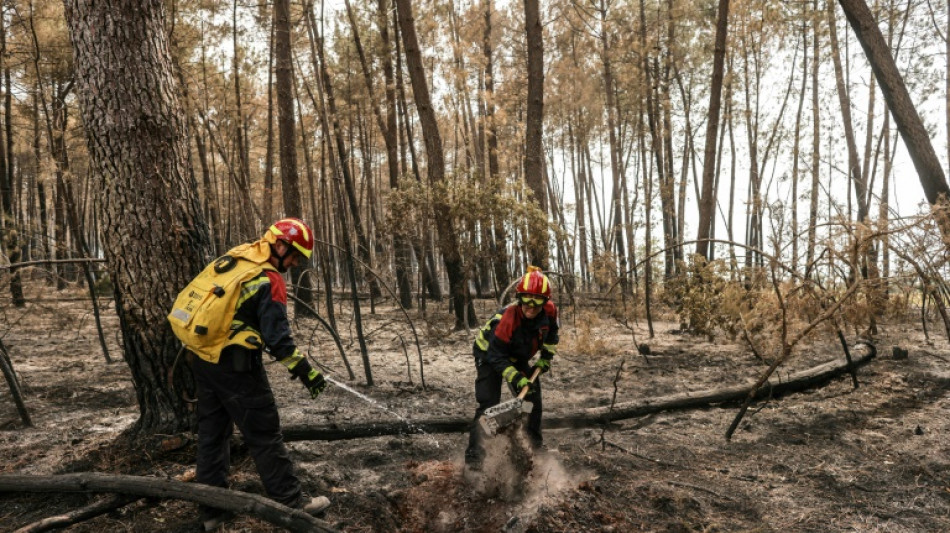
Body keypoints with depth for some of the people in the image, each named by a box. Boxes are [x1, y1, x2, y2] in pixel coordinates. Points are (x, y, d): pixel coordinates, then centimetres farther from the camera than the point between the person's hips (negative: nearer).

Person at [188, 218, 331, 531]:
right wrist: (304, 371, -11)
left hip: (202, 358, 8)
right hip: (234, 364, -8)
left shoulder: (233, 257, 8)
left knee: (212, 432, 15)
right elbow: (277, 337, -19)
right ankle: (290, 502, 13)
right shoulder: (270, 280, -16)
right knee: (265, 435, 3)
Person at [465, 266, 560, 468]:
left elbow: (552, 332, 4)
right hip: (490, 355, -6)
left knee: (533, 397, 6)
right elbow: (497, 357, -31)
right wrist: (517, 379, -37)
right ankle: (474, 453, -12)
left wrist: (546, 356, 0)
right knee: (488, 404, -18)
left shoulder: (549, 311, -22)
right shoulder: (507, 319, -40)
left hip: (518, 357, 6)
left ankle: (535, 443, 26)